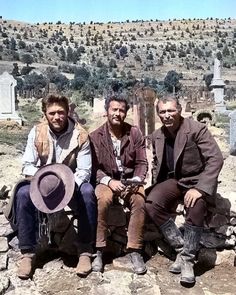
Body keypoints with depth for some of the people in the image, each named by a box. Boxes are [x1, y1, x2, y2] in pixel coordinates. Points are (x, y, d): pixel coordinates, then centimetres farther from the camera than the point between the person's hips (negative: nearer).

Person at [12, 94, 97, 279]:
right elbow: (27, 165, -8)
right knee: (23, 194, -28)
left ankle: (85, 251, -20)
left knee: (87, 193, -32)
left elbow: (84, 170, -15)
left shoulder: (80, 135, -13)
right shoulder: (37, 132, -8)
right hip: (41, 183, 1)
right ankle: (27, 252, -16)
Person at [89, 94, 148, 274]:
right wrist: (109, 181, -22)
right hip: (106, 180, -1)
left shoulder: (135, 133, 2)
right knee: (102, 200, -34)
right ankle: (99, 250, -19)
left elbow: (142, 163, 2)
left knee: (139, 200, -31)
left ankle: (135, 250, -16)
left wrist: (136, 180, -17)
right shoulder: (96, 136, -1)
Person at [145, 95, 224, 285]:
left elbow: (216, 159, -20)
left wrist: (199, 188, -29)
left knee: (196, 207, -35)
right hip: (173, 180, 5)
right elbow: (156, 163, 19)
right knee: (152, 204, -23)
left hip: (197, 180, -4)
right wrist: (157, 186, 2)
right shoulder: (157, 135, 4)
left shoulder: (197, 129, -14)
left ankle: (187, 258, -17)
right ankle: (181, 248, -10)